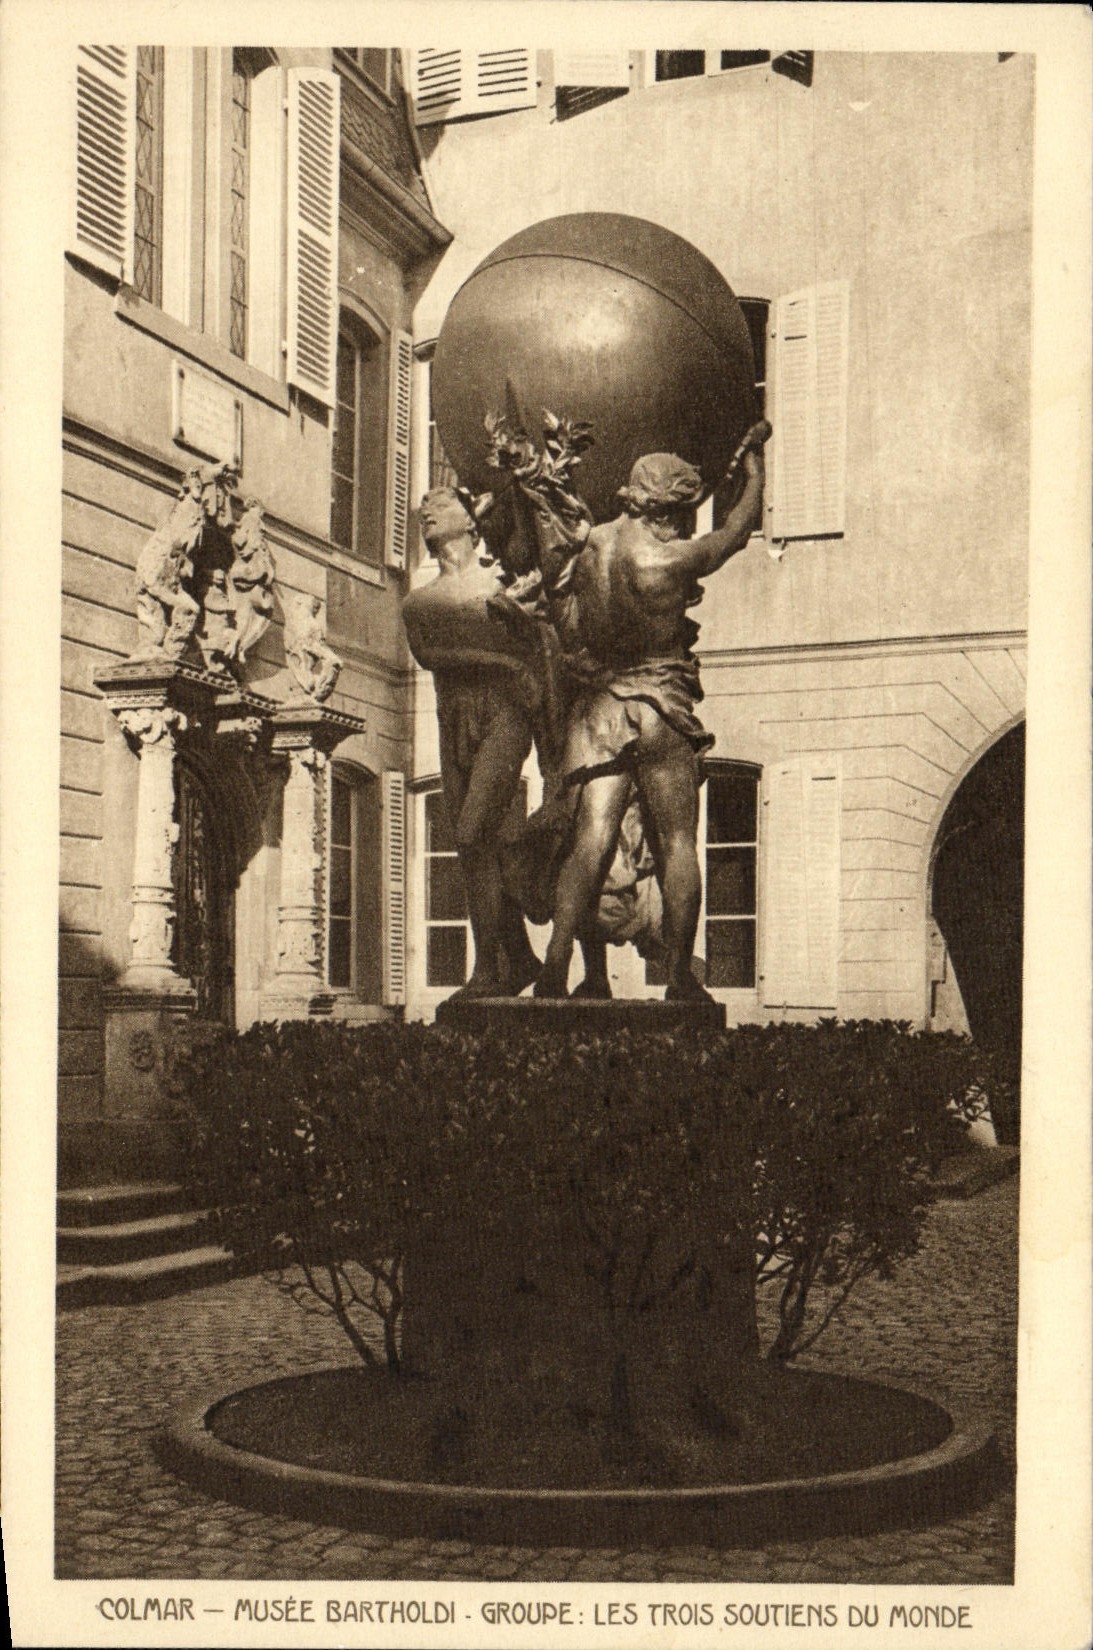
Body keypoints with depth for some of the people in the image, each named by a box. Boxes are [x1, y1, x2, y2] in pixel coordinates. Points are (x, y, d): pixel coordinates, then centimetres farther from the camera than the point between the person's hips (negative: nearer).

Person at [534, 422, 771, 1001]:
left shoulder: (590, 547, 5)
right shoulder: (672, 559, -10)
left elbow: (572, 622, 13)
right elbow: (739, 526, 5)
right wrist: (753, 457, 18)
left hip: (599, 706, 5)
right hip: (660, 704, -4)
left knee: (592, 839, -3)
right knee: (677, 844, 3)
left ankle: (557, 959, -17)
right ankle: (679, 976, 5)